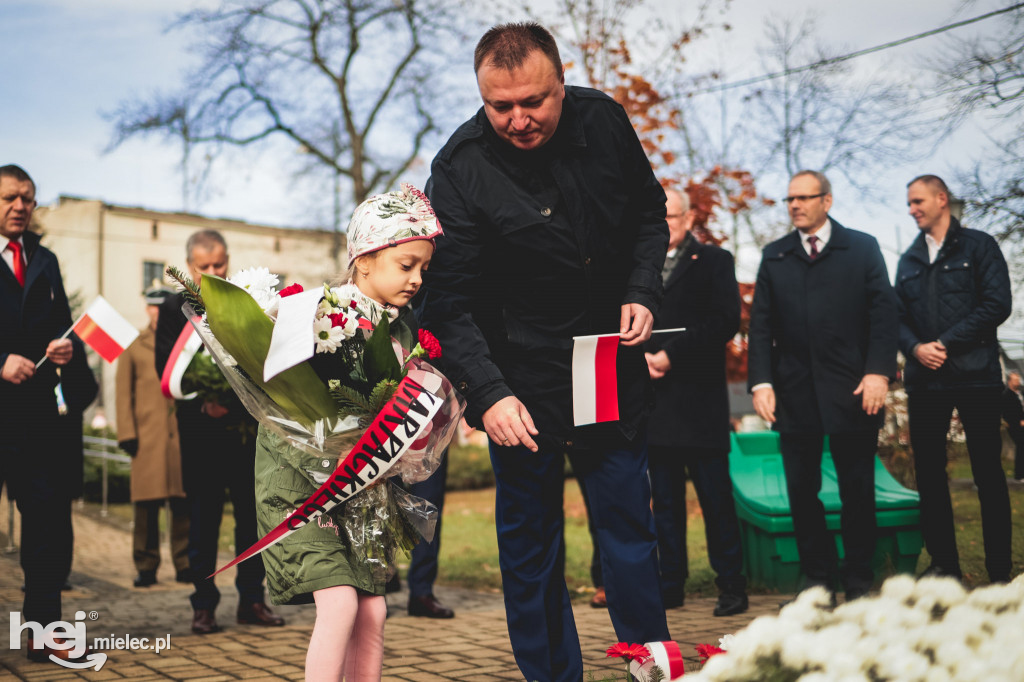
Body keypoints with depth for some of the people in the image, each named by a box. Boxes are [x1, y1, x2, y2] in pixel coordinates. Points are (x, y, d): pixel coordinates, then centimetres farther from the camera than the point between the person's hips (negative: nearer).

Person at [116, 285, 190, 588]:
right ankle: (146, 567, 7)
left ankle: (185, 565, 6)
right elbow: (123, 392, 7)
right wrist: (126, 433, -3)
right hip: (147, 435, -1)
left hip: (183, 431, 1)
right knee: (148, 503, -1)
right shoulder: (133, 345, 12)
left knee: (183, 501, -1)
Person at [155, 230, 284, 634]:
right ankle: (204, 605, 11)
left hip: (248, 428, 2)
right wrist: (202, 402, -16)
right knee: (203, 517, 2)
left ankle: (252, 600, 15)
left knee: (252, 514, 6)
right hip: (201, 429, -2)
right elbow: (166, 369, -3)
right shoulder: (175, 309, 5)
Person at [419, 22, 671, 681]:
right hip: (522, 384, -2)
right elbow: (450, 303, -16)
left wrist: (642, 291, -4)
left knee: (629, 527, 9)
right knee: (531, 545, 7)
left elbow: (650, 210, 11)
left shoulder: (604, 119, -6)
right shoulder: (459, 170, -17)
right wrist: (488, 393, -28)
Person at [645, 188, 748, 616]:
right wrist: (643, 356, -9)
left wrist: (672, 355, -13)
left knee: (715, 495, -1)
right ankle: (670, 585, 14)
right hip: (653, 398, 4)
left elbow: (726, 321, -6)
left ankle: (731, 585, 7)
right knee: (665, 499, 8)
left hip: (699, 397, -3)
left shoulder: (714, 261, 6)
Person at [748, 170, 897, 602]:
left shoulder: (862, 248, 8)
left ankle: (859, 583, 14)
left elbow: (883, 312, 1)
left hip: (852, 391, -2)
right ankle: (817, 579, 13)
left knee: (858, 491, 3)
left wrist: (878, 372, -11)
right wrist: (761, 382, -3)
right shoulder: (774, 256, 13)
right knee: (801, 490, 3)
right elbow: (761, 324, 8)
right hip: (794, 394, 2)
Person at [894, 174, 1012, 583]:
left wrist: (945, 343, -12)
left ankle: (1000, 573, 5)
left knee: (988, 473, -2)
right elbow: (898, 317, 11)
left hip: (974, 375, -4)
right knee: (929, 473, 5)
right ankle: (944, 565, 15)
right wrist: (916, 347, -9)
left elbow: (997, 304, -7)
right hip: (924, 378, 5)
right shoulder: (909, 260, 16)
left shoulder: (978, 246, 3)